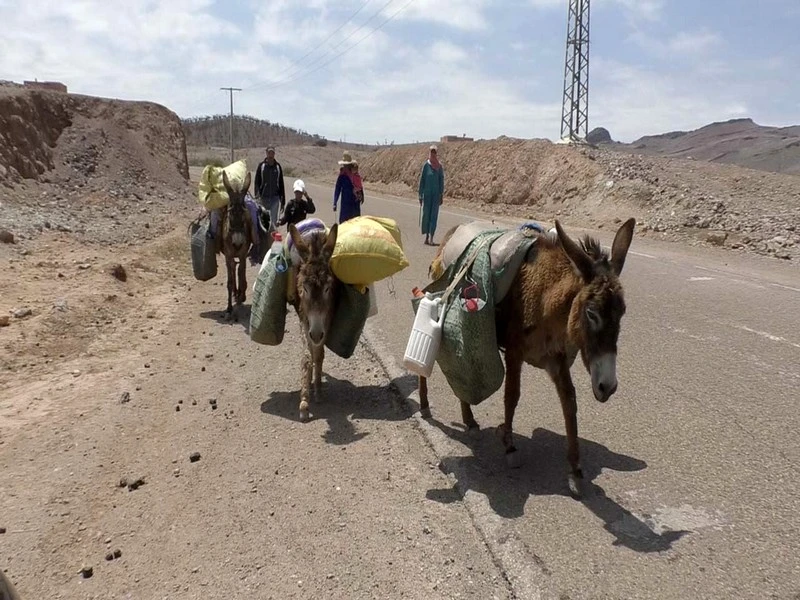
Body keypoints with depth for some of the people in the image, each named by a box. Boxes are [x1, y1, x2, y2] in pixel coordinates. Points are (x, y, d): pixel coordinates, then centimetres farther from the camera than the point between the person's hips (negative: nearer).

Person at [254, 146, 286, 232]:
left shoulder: (278, 166, 5)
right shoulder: (261, 165, 1)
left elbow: (281, 184, 10)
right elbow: (257, 182, 0)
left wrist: (283, 200, 9)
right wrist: (258, 196, -15)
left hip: (275, 197, 0)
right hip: (264, 197, 0)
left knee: (274, 221, -4)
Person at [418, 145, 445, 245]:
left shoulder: (440, 166, 3)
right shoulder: (426, 165, -1)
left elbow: (441, 181, 6)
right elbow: (422, 180, 1)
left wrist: (442, 195, 2)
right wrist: (420, 195, -1)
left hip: (436, 194, 1)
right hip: (427, 193, 0)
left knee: (434, 215, -3)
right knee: (426, 214, 3)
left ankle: (431, 238, -2)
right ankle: (427, 236, 16)